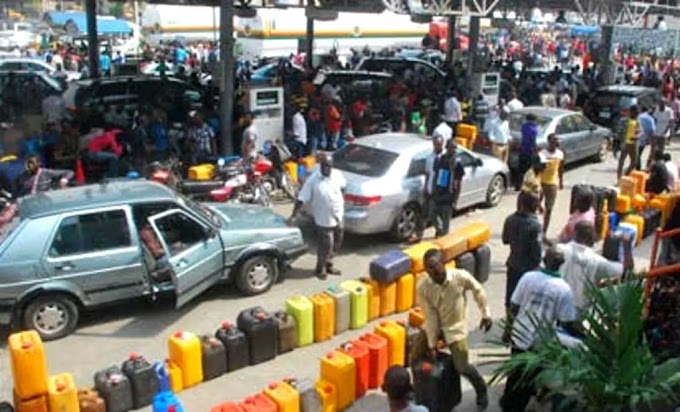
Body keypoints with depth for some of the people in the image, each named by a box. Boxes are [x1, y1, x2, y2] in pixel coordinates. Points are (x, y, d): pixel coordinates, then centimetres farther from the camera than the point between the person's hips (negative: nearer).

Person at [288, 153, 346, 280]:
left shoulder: (337, 175, -5)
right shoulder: (313, 180, -19)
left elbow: (342, 187, 17)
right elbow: (301, 199, -18)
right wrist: (293, 216, -21)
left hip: (338, 217, 6)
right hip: (324, 220, -6)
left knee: (336, 245, 17)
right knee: (326, 246, 2)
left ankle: (328, 265, 38)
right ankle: (320, 269, 25)